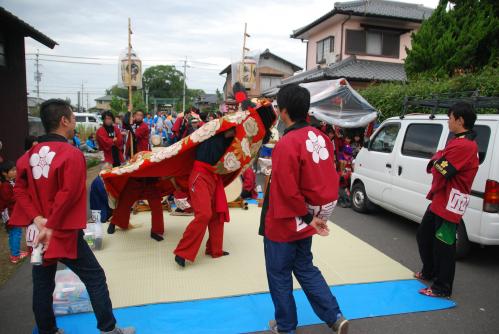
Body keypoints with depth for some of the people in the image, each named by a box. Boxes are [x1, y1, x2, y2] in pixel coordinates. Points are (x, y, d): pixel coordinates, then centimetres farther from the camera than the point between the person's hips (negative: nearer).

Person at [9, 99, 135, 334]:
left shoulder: (30, 154, 6)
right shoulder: (72, 154, -16)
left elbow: (19, 190, 3)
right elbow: (68, 194, -22)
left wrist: (37, 219, -5)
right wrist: (51, 227, -16)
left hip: (39, 232, 7)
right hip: (64, 232, -7)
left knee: (42, 285, 17)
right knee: (95, 279, 6)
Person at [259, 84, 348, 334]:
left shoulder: (286, 144, -24)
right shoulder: (320, 138, -1)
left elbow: (288, 191, -23)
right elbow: (329, 180, 6)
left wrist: (308, 217, -10)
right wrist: (314, 215, 11)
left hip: (283, 224, -7)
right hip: (304, 223, 7)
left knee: (279, 275, 13)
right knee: (305, 268, 24)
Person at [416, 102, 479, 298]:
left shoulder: (464, 145, -21)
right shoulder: (458, 142, 13)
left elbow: (441, 170, -23)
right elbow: (432, 166, 14)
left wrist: (438, 158, -6)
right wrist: (439, 159, -6)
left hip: (449, 204, -11)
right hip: (439, 201, 11)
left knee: (443, 244, 0)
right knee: (424, 235, 22)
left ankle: (441, 288, 14)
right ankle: (429, 272, 40)